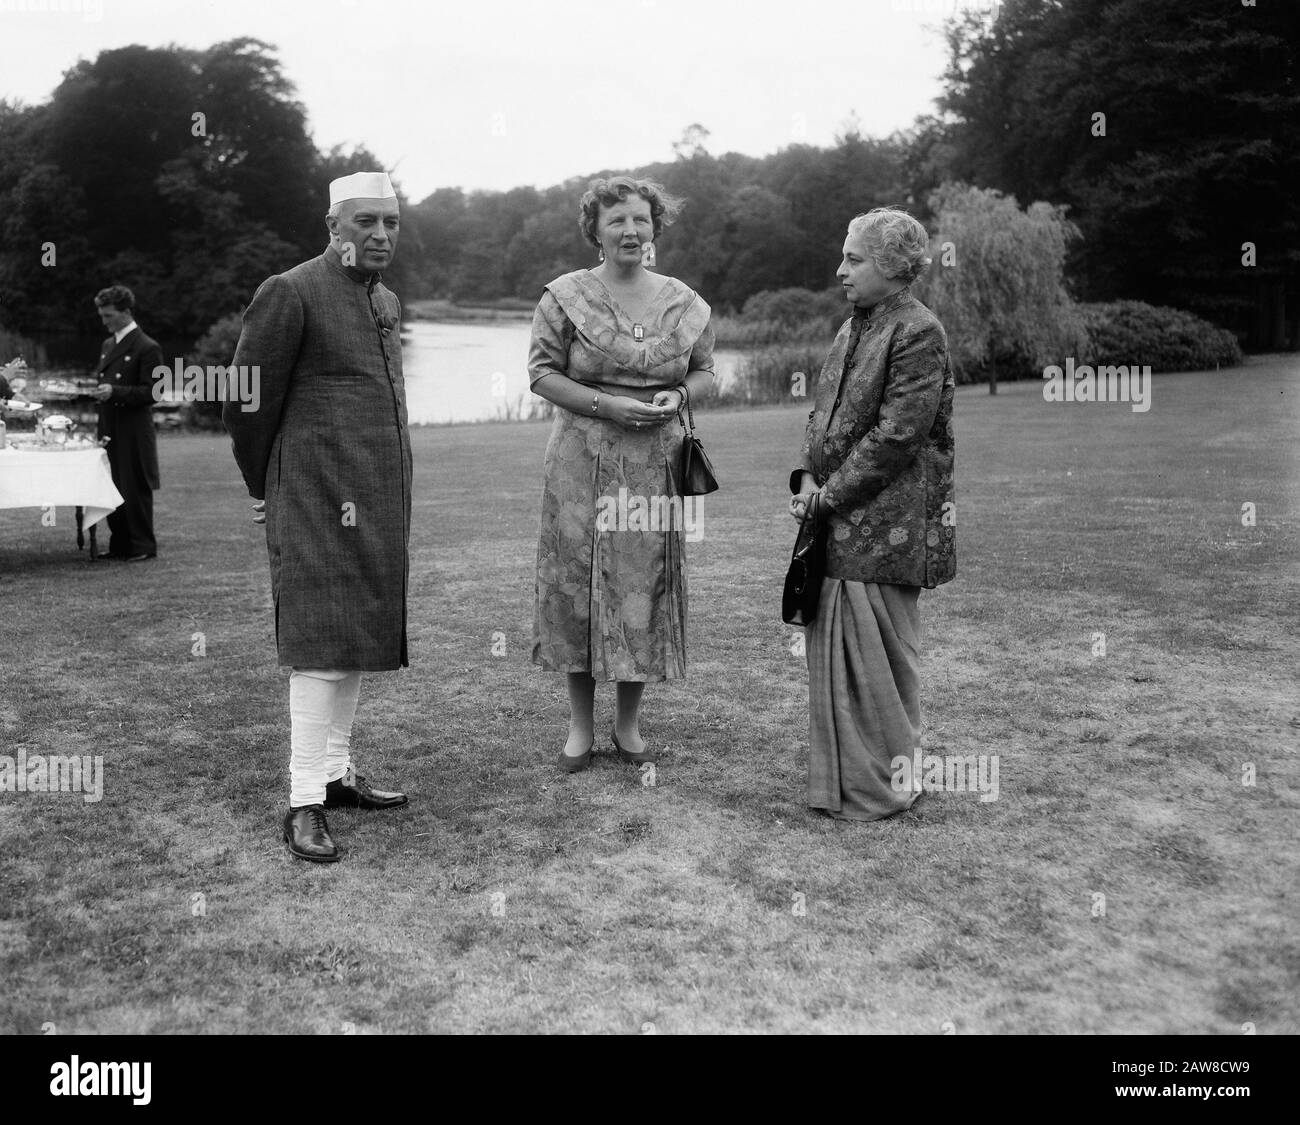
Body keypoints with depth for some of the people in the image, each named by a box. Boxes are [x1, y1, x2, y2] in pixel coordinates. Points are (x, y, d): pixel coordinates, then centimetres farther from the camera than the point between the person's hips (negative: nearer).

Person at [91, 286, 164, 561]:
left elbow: (151, 392, -14)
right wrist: (100, 426, 15)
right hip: (110, 430, 8)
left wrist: (115, 391, -24)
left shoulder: (147, 348, -9)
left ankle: (143, 546, 7)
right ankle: (120, 544, 18)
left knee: (136, 489, -2)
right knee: (112, 489, 9)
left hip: (134, 432, -8)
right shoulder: (108, 345, 17)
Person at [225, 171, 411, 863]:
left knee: (359, 637, 11)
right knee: (323, 646, -9)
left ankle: (336, 774, 22)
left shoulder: (386, 302, 17)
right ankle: (304, 804, -2)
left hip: (379, 498, 8)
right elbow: (246, 405, -6)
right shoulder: (290, 293, -9)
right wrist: (263, 490, 4)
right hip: (319, 497, -8)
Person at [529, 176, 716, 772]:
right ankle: (580, 727, 17)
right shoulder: (566, 297, -2)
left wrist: (677, 396, -8)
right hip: (582, 461, -2)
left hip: (655, 464, 2)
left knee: (644, 586, 5)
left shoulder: (685, 303, 6)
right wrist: (606, 405, -15)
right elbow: (541, 371, -3)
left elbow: (704, 370, 15)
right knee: (579, 584, 2)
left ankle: (628, 724, 22)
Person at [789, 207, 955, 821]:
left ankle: (884, 785, 15)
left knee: (875, 649, -1)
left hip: (883, 522, -8)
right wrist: (807, 477, 1)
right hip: (837, 517, 9)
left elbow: (895, 435, -18)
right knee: (832, 641, 12)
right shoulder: (853, 327, 16)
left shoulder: (918, 333, -12)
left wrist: (832, 492, -15)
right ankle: (843, 774, 26)